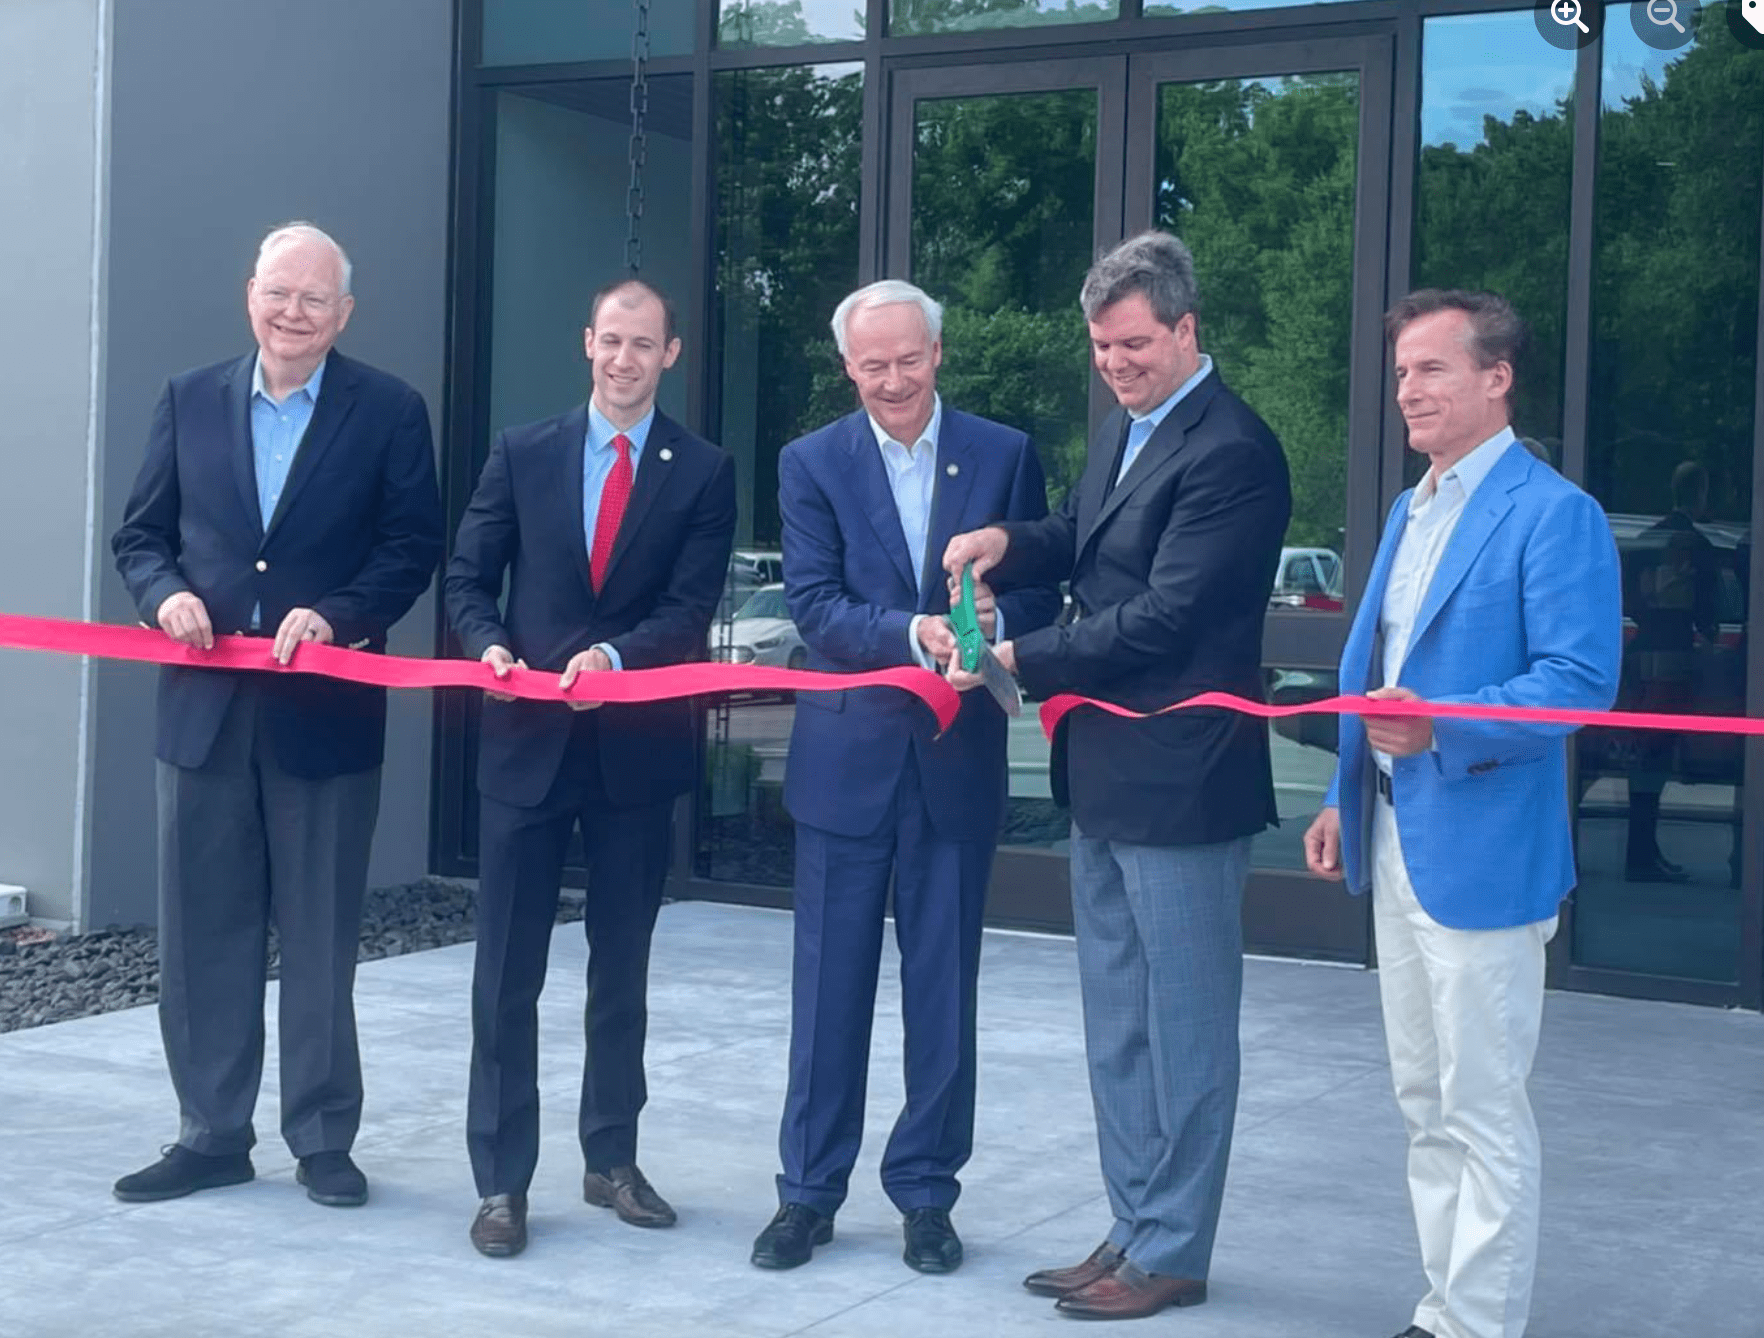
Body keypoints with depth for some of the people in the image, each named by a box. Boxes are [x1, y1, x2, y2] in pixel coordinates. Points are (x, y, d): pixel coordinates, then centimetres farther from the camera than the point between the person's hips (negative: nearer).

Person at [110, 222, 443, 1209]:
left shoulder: (390, 412, 0)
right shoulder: (190, 400, 8)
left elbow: (412, 547, -2)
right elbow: (141, 534, 10)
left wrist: (335, 615, -17)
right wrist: (167, 595, -10)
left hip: (326, 711, -3)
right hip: (207, 707, 3)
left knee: (321, 939, 7)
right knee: (203, 933, 8)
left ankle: (324, 1138, 18)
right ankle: (213, 1136, 20)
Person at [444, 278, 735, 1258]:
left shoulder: (703, 472, 2)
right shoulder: (522, 454, 6)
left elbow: (691, 608, -7)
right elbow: (469, 577, 6)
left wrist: (616, 654, -23)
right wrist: (489, 645, -13)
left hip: (637, 747, 0)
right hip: (528, 738, 0)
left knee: (623, 970, 12)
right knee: (509, 974, 1)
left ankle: (613, 1158, 25)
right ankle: (503, 1180, 8)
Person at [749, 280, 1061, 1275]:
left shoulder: (1006, 455, 2)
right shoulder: (813, 464, 1)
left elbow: (1042, 597, 1)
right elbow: (815, 606, -8)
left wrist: (993, 620, -21)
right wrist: (916, 634, -24)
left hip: (960, 757, 0)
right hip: (849, 756, 0)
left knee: (945, 987, 8)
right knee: (830, 986, 7)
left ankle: (927, 1192, 21)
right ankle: (809, 1193, 19)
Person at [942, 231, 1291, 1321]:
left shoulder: (1232, 451, -17)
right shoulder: (1125, 427, 12)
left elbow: (1163, 616, -22)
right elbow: (1085, 538, 21)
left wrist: (1021, 660, -16)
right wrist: (1010, 543, -1)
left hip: (1180, 779, -10)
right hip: (1107, 776, 10)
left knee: (1184, 1026, 2)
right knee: (1117, 1023, 17)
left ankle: (1173, 1253, 13)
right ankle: (1134, 1229, 29)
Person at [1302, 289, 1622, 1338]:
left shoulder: (1554, 514, -12)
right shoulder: (1410, 511, 16)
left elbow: (1580, 680, -20)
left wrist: (1443, 727, -29)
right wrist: (1345, 797, 18)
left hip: (1482, 851, -9)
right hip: (1395, 845, 9)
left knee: (1484, 1111, -2)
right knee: (1426, 1102, 16)